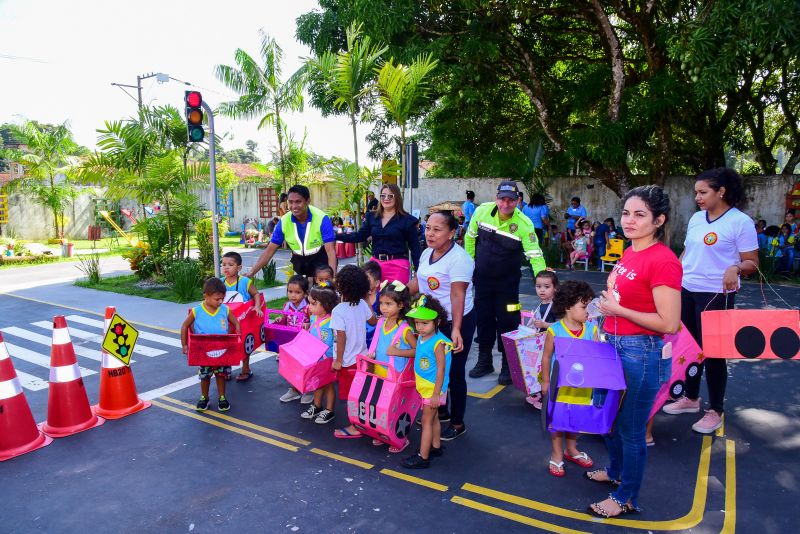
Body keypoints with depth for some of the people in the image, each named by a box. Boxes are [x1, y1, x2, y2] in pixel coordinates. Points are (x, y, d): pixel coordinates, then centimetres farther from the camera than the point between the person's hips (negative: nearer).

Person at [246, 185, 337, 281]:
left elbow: (330, 250, -31)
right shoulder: (284, 221, -15)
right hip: (299, 260, 4)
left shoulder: (322, 219, -26)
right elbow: (270, 250, -8)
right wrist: (251, 273, -14)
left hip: (321, 258, -3)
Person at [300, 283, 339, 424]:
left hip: (328, 359, -7)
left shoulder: (332, 322, -26)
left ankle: (329, 411, 26)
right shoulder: (313, 318, -3)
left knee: (328, 384, 10)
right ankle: (316, 406, 40)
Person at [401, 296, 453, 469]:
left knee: (426, 420, 0)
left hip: (434, 388, -8)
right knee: (433, 418, 21)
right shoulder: (421, 338, 0)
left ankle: (423, 457, 10)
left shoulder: (438, 343, -25)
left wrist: (436, 394, -21)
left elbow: (441, 370, -23)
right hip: (424, 387, 8)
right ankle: (436, 447, 37)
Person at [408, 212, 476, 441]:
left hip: (456, 322, -8)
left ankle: (457, 423, 21)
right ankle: (441, 413, 38)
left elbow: (457, 296, -29)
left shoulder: (459, 258, -22)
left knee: (454, 372, 4)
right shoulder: (426, 253, 4)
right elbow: (418, 282, 16)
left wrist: (456, 330, -34)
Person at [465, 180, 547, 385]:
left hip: (507, 282, -3)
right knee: (483, 318, 14)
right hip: (482, 278, 3)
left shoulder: (524, 224, -21)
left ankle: (508, 367, 18)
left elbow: (535, 254, -23)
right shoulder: (482, 211, -11)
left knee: (507, 322, 1)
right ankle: (484, 361, 31)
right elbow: (470, 237, 4)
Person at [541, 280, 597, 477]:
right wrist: (545, 381, -4)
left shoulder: (591, 329, -8)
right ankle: (557, 455, 27)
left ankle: (571, 450, 42)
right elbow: (546, 357, -8)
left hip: (582, 384, 4)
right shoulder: (555, 330, -18)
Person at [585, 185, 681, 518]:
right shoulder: (629, 253, 6)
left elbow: (669, 323, -23)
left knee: (631, 430, 9)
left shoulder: (663, 260, -21)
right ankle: (615, 471, 49)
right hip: (615, 346, 9)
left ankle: (626, 498, 30)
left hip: (642, 353, -9)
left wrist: (617, 309, -20)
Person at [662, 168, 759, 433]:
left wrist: (735, 268, -30)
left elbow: (752, 263, -10)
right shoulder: (696, 218, 8)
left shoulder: (740, 221, -10)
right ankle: (691, 398, 34)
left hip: (716, 295, -6)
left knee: (712, 351, 2)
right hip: (686, 291, 6)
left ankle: (715, 412, 19)